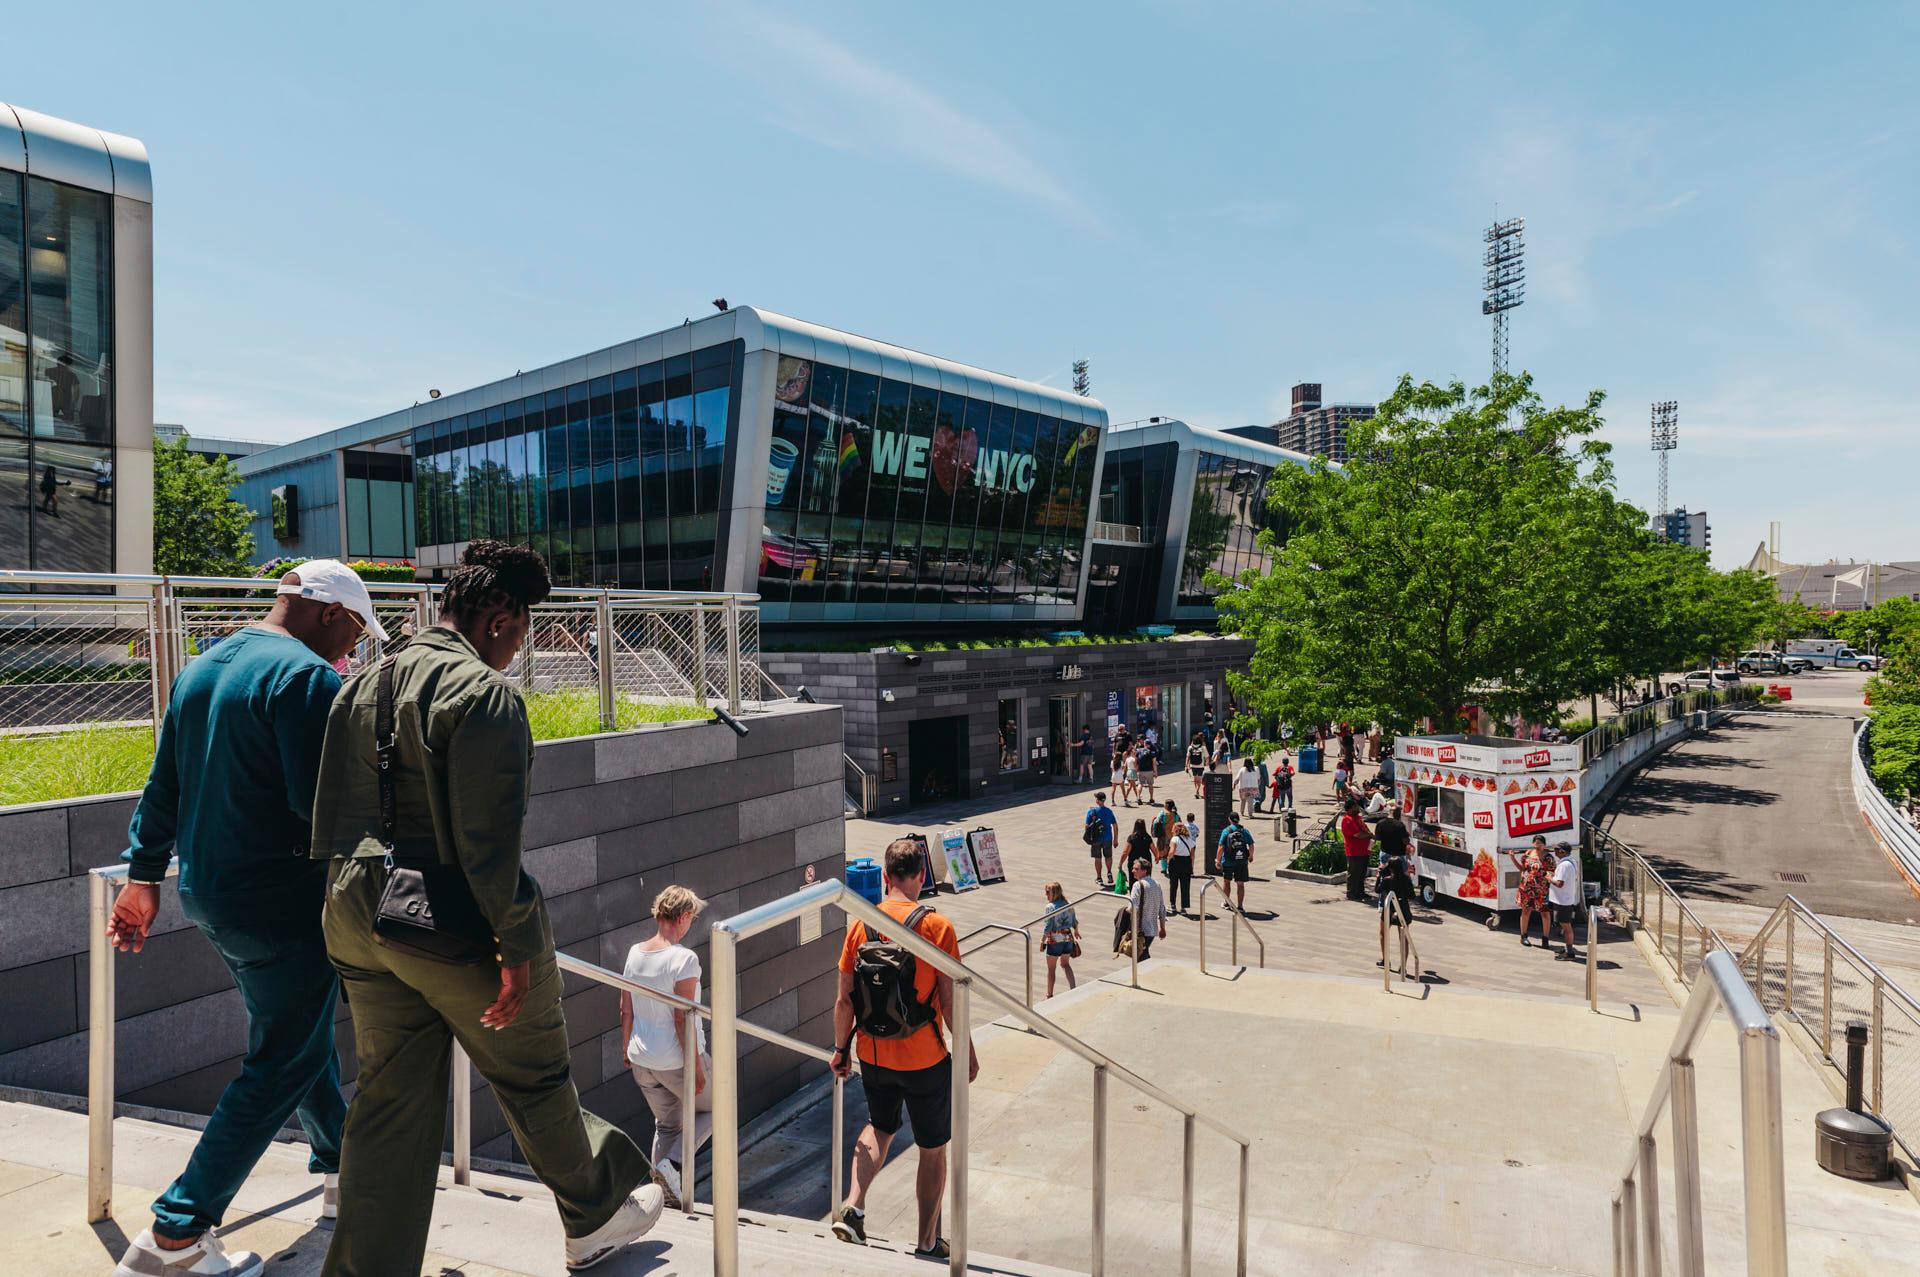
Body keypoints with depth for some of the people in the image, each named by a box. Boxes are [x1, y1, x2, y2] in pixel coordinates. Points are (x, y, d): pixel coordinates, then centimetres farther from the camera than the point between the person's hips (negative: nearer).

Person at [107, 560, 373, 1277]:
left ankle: (341, 1168, 37)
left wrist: (144, 875, 21)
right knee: (281, 1067, 4)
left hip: (207, 895, 10)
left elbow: (163, 787, 15)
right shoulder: (309, 679, -20)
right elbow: (325, 808, -24)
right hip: (282, 906, -10)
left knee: (302, 1036, 23)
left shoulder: (200, 671, 10)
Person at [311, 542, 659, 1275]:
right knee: (535, 1079, 13)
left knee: (390, 1102, 16)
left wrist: (361, 902, 18)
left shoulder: (361, 687, 9)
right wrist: (519, 944, -18)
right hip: (452, 926, -7)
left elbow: (332, 819, 12)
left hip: (360, 919, 7)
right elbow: (487, 839, -23)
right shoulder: (484, 694, -17)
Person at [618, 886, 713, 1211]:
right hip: (677, 1060, -6)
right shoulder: (684, 958, -21)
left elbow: (625, 1011, 7)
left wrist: (628, 1049, 21)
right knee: (713, 1108, 18)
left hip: (642, 1061, 6)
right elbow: (682, 1019, -21)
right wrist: (696, 1066, -14)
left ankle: (666, 1194, 25)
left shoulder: (635, 953, 0)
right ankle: (673, 1163, 2)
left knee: (667, 1124, 23)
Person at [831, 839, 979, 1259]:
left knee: (880, 1127, 29)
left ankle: (852, 1206, 14)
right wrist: (969, 1052, 0)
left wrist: (841, 1047, 13)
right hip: (925, 1059, -4)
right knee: (933, 1149, 15)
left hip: (873, 1055, 4)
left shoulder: (861, 924, -5)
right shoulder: (936, 926, -16)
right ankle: (927, 1244, 26)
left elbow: (844, 999, -1)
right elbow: (950, 1003, -14)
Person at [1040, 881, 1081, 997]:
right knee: (1065, 964, 26)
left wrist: (1042, 941, -9)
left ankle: (1049, 995, 20)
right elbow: (1075, 922, 11)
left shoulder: (1050, 907, -17)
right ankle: (1073, 988, 14)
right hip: (1068, 938, 6)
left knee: (1051, 969, 12)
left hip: (1055, 940, -5)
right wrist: (1076, 932, 30)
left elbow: (1048, 927, -19)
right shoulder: (1069, 905, 0)